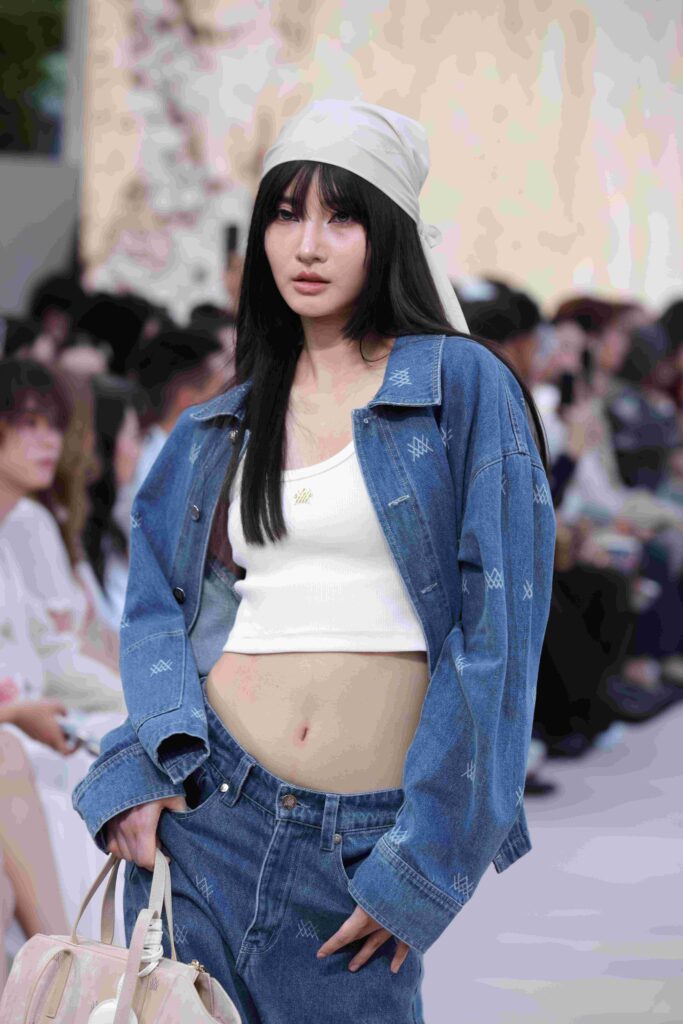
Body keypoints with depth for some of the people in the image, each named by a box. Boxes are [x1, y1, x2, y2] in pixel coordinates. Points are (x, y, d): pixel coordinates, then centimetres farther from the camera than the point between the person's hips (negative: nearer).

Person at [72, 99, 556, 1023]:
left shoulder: (464, 390, -1)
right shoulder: (218, 429, 13)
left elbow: (496, 635, -5)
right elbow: (155, 602, 12)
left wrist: (422, 864, -7)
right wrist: (147, 765, -8)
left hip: (367, 841, -3)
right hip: (208, 814, 3)